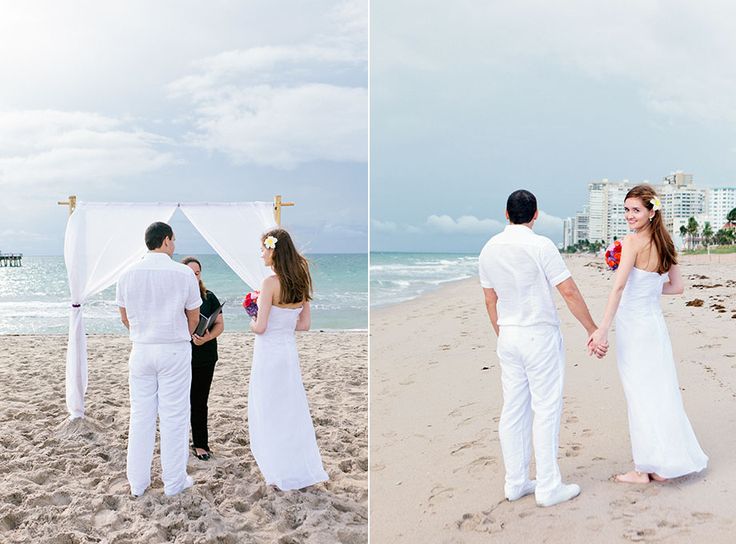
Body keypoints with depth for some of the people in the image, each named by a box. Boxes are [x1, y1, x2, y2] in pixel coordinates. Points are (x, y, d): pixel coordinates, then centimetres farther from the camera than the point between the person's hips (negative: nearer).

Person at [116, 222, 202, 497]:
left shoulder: (128, 274, 0)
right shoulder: (183, 273, -9)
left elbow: (125, 317, 10)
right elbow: (193, 318, -1)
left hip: (141, 350, 3)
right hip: (175, 351, -3)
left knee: (140, 415, 11)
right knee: (174, 416, 5)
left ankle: (137, 482, 20)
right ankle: (174, 481, 15)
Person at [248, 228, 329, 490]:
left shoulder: (271, 282, -17)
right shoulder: (300, 282, 4)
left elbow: (260, 327, -18)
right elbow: (304, 324, 8)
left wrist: (252, 323, 2)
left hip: (269, 353, -7)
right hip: (290, 351, 7)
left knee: (269, 414, 7)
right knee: (293, 412, 16)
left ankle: (281, 472, 17)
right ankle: (304, 468, 24)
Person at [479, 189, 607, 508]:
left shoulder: (489, 249, 5)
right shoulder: (541, 246, -13)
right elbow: (569, 293, -14)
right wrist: (593, 331, -7)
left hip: (508, 336, 6)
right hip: (540, 337, -6)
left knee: (513, 410, 11)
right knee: (546, 410, 1)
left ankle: (515, 483, 19)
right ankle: (548, 487, 8)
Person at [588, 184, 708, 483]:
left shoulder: (633, 240, -15)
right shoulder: (664, 243, 8)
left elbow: (619, 286, -23)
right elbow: (677, 287, 13)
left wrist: (603, 329, -25)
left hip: (633, 325, -7)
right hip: (655, 322, 7)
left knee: (640, 396, 2)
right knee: (659, 392, 13)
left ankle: (645, 469, 12)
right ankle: (665, 463, 23)